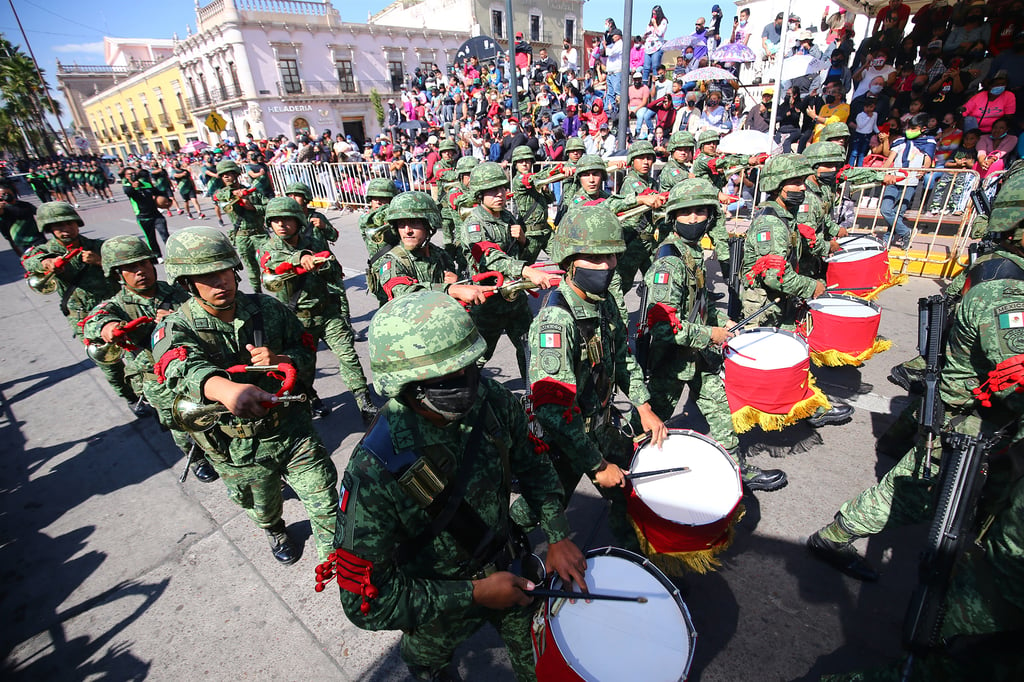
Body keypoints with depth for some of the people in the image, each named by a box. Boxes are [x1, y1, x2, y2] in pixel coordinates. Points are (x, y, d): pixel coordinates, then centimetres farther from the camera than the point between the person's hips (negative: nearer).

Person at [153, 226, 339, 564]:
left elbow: (307, 353, 1)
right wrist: (226, 388, -62)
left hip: (292, 427, 1)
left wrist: (280, 359, -23)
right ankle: (276, 533, 61)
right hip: (239, 448, 0)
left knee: (325, 501, 6)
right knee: (263, 508, 25)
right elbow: (183, 369, -39)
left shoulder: (268, 308, -8)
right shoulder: (176, 329, -15)